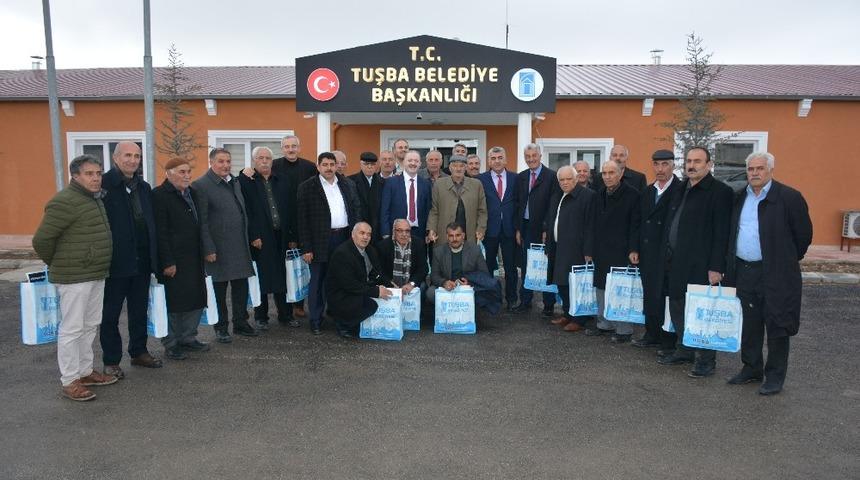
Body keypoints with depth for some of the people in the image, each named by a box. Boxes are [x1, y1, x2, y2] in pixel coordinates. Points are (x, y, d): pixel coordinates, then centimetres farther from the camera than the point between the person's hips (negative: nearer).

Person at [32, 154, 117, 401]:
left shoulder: (96, 199, 12)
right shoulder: (65, 201, -16)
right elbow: (41, 240, -14)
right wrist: (58, 265, 0)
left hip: (97, 275, 9)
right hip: (74, 277, -9)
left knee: (90, 326, 16)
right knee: (72, 329, 0)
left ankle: (85, 371, 29)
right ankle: (69, 381, 10)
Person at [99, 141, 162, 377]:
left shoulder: (144, 187, 10)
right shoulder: (104, 184, -10)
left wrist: (153, 256, 8)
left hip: (142, 260, 6)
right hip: (116, 261, -6)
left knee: (140, 310, 16)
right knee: (111, 313, 8)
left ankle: (139, 351, 31)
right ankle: (111, 360, 19)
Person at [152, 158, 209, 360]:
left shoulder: (193, 193, 14)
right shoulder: (159, 195, -10)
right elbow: (160, 232, -15)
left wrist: (202, 255, 14)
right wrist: (167, 262, -17)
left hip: (193, 259, 8)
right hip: (174, 260, -7)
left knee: (196, 299, 11)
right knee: (173, 303, 1)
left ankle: (188, 338, 25)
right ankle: (171, 344, 15)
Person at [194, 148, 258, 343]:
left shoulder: (235, 182, 13)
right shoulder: (201, 185, -10)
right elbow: (201, 222, -13)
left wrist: (247, 240, 14)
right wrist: (208, 249, -16)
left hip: (240, 247, 6)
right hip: (218, 248, -6)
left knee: (241, 287, 12)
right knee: (219, 290, 7)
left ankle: (240, 322, 26)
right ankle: (221, 327, 20)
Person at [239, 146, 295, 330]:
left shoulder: (282, 181, 12)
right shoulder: (245, 181, -2)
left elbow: (288, 210, 11)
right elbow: (246, 212, -8)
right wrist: (253, 236, -13)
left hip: (280, 237, 4)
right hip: (259, 238, -3)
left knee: (281, 277, 8)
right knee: (261, 278, 5)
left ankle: (285, 315, 18)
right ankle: (261, 317, 17)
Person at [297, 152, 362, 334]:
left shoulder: (347, 185, 10)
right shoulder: (307, 188, -2)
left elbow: (355, 212, 13)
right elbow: (303, 219, -6)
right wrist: (306, 248, -10)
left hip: (345, 238, 4)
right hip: (320, 242, -4)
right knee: (318, 281, 4)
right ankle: (316, 321, 15)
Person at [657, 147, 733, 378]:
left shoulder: (720, 191, -9)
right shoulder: (681, 189, 15)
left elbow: (721, 233, -13)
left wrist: (716, 267, -17)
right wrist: (668, 256, 13)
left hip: (701, 265, -8)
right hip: (677, 262, 8)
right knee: (677, 309, 15)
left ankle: (706, 359, 13)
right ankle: (684, 350, 30)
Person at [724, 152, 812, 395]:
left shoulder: (789, 197, -7)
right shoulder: (739, 198, 10)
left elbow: (803, 234, -2)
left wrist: (787, 261, 5)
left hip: (775, 274, -5)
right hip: (743, 272, 5)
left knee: (777, 325, 3)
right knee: (749, 324, 14)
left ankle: (775, 376, 15)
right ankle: (751, 368, 27)